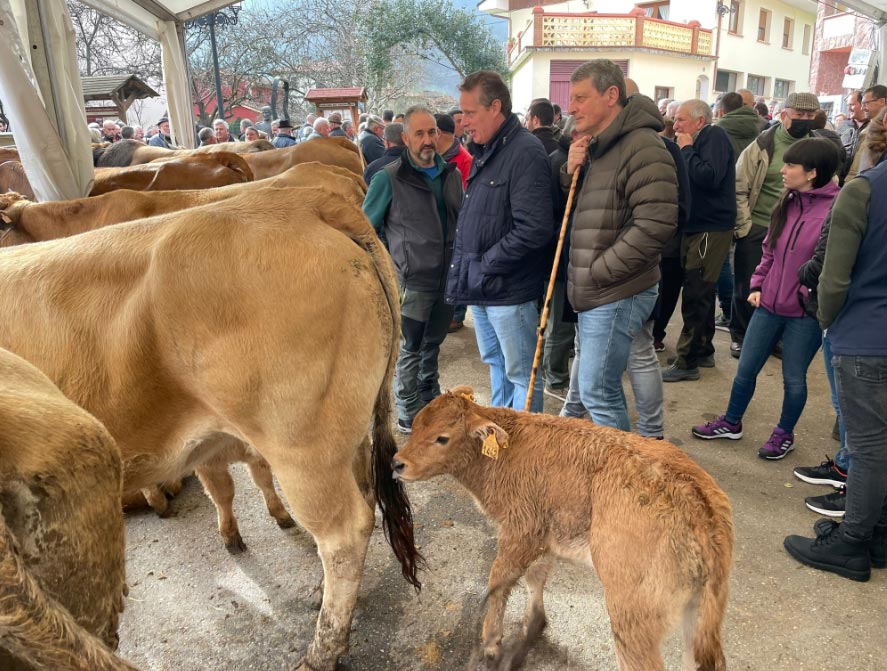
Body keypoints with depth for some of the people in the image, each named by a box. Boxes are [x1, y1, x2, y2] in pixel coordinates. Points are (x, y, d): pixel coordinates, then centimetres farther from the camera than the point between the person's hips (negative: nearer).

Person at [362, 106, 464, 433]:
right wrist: (391, 264, -5)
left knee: (432, 345, 18)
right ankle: (409, 415, 18)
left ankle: (431, 404, 34)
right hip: (412, 281, -5)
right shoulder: (389, 178, -9)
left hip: (447, 279, 5)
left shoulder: (452, 174, 7)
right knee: (410, 349, 5)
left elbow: (462, 220, 18)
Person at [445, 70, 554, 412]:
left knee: (521, 374, 5)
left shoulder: (525, 152, -17)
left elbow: (534, 229, -25)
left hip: (509, 291, -9)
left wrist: (486, 264, -17)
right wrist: (464, 266, 7)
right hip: (479, 287, 10)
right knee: (495, 364, 21)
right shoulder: (485, 152, 12)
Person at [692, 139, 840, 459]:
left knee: (794, 378, 11)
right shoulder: (787, 204, 5)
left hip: (806, 312, -6)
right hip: (769, 304, 6)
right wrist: (757, 285, 6)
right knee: (745, 369, 14)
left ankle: (784, 434, 33)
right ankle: (731, 422, 34)